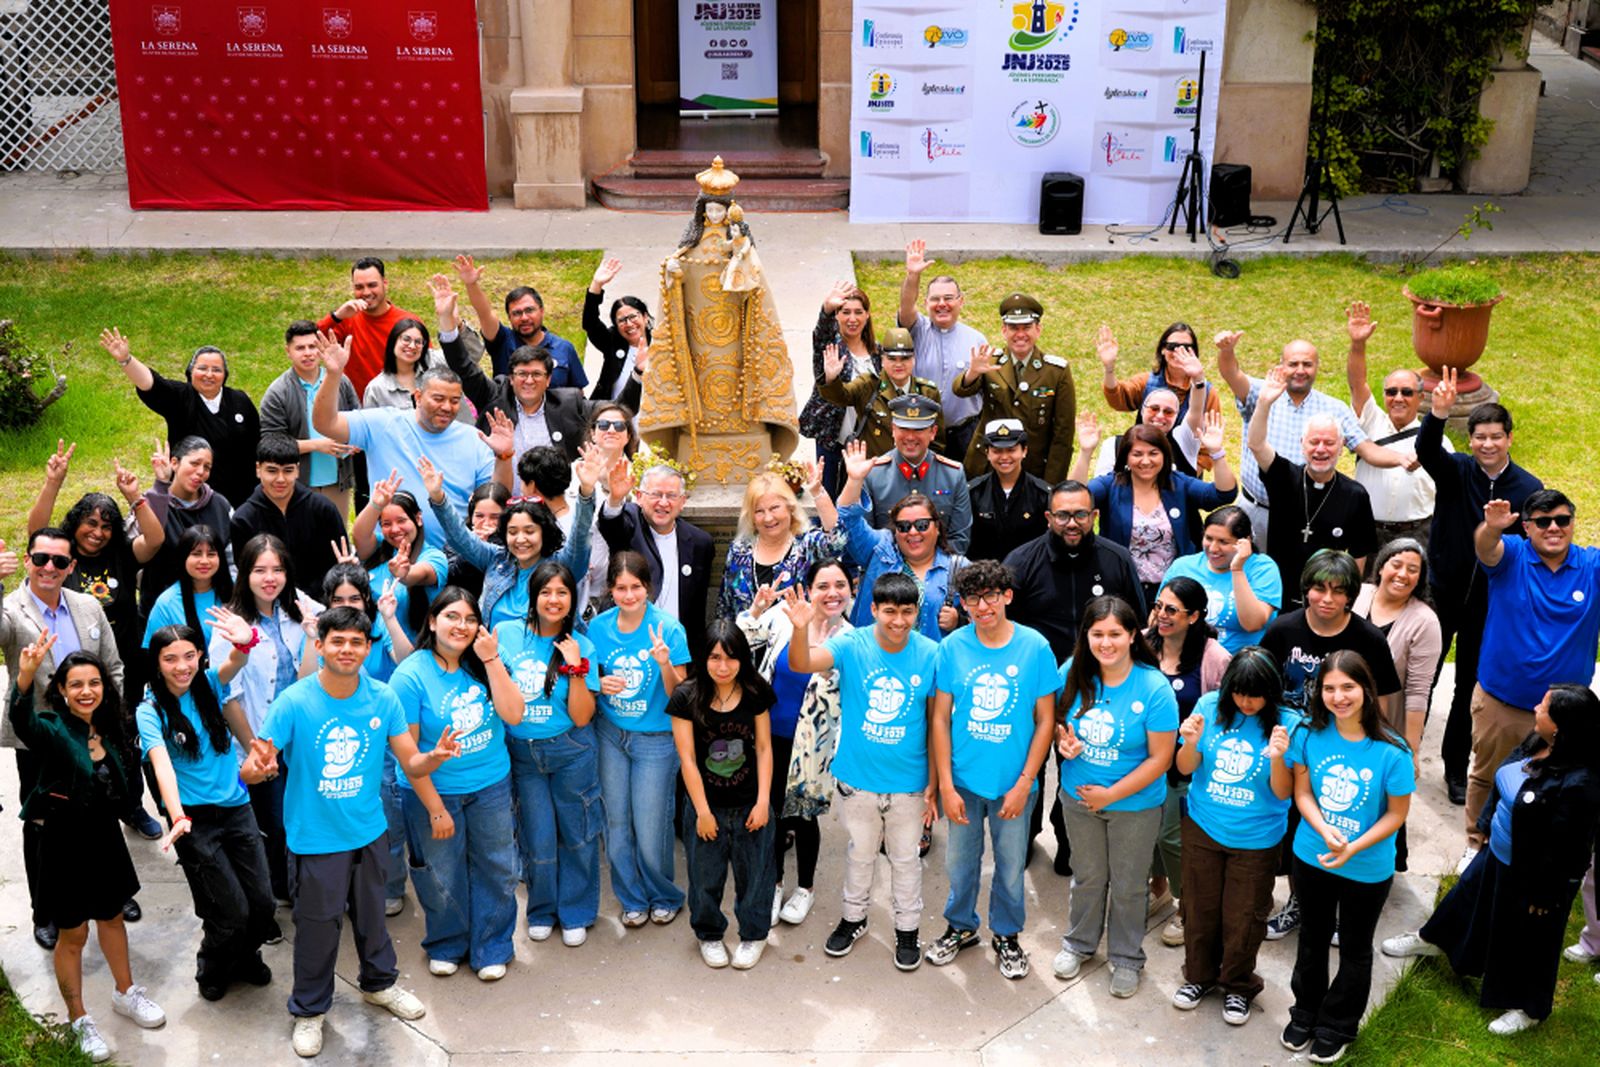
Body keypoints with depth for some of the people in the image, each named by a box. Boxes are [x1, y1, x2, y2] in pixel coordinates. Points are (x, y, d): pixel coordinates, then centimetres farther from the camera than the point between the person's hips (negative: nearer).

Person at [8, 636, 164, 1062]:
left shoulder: (106, 730, 0)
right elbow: (23, 723, -45)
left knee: (111, 916, 22)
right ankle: (79, 1019, 23)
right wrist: (25, 675, -60)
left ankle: (125, 994, 42)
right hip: (63, 842, -6)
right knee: (72, 933, 6)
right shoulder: (53, 729, -19)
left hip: (103, 836, 6)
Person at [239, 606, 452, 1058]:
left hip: (368, 831, 3)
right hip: (315, 838, -3)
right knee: (318, 927, 11)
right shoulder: (294, 702, -18)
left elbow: (412, 762, -7)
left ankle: (379, 983, 48)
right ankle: (309, 1010, 34)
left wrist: (436, 756, -30)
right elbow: (250, 770, -19)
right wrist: (258, 767, -43)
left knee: (371, 914, 22)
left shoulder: (382, 698, -9)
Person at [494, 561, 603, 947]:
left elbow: (581, 717, -11)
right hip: (521, 752, 1)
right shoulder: (505, 634, -5)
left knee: (576, 835, 8)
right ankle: (542, 911, 30)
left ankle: (576, 914, 27)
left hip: (570, 752, -1)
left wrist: (575, 667, -20)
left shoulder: (581, 647, -7)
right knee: (538, 838, 6)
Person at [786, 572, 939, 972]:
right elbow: (800, 664, -32)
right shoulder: (852, 646, -16)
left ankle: (907, 929, 37)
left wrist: (934, 782, -4)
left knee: (905, 858, 18)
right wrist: (801, 627, -53)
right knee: (860, 853, 22)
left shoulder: (930, 655, -14)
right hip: (857, 777, 0)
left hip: (909, 781, 0)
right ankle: (854, 917, 43)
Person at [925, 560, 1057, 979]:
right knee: (960, 862, 17)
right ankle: (961, 926, 41)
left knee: (1011, 867, 14)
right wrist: (946, 786, -7)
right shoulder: (953, 647, -8)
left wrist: (1024, 783, -10)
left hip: (1013, 783, -1)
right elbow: (940, 718, -4)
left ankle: (1007, 935, 37)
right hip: (963, 780, 1)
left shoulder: (1035, 647, -11)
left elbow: (1045, 721, -6)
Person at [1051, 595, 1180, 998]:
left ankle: (1127, 957, 36)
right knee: (1087, 876, 23)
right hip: (1078, 798, 3)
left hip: (1134, 804, -3)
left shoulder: (1154, 688, -23)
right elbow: (1057, 719, 6)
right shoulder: (1073, 674, -12)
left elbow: (1159, 758, -18)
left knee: (1127, 885, 15)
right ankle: (1079, 943, 44)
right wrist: (1062, 742, -17)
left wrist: (1111, 794, -20)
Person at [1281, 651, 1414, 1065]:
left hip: (1367, 870, -2)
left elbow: (1397, 814, -15)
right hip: (1312, 857, 3)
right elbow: (1302, 792, -6)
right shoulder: (1309, 735, -15)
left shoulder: (1391, 751, -24)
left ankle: (1337, 1027, 39)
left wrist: (1353, 848, -25)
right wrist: (1324, 831, -24)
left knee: (1354, 950, 18)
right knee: (1312, 940, 23)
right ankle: (1306, 1014, 44)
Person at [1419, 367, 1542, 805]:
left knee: (1470, 686, 12)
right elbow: (1426, 448, -29)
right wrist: (1439, 411, -46)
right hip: (1442, 591, -1)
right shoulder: (1455, 471, -7)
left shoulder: (1528, 488, -5)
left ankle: (1456, 769, 26)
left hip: (1490, 602, 1)